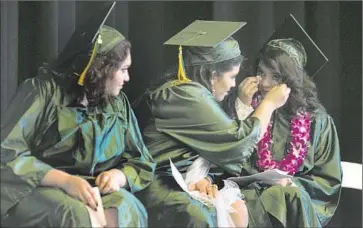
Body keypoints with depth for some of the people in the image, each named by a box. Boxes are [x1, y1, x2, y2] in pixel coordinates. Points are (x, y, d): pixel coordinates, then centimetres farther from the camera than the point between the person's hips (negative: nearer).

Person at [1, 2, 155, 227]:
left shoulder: (119, 104, 11)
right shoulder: (43, 91, -5)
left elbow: (143, 164, 15)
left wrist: (119, 175, -9)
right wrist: (64, 180, -23)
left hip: (94, 191, 4)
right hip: (39, 189, -3)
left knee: (125, 209, -30)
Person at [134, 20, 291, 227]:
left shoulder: (181, 88, 10)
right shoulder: (187, 97, -19)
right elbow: (239, 142, -13)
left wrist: (200, 176, -12)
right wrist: (269, 104, 0)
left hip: (182, 179, 9)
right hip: (161, 185, -9)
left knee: (237, 210, -4)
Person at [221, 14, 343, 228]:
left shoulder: (316, 120, 1)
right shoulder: (245, 106, 4)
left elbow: (329, 181, 6)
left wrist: (292, 184, -12)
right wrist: (243, 107, -12)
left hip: (294, 200, 0)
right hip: (250, 193, 0)